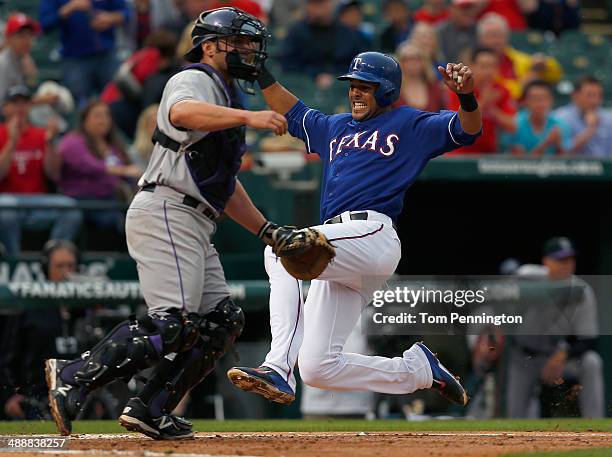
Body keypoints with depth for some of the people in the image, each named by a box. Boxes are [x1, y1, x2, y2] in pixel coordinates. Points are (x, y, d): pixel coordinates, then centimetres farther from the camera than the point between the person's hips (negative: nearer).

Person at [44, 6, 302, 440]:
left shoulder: (225, 100, 27)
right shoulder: (196, 80, -4)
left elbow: (225, 184, 31)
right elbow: (182, 112, -31)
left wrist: (268, 231, 23)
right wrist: (248, 117, -42)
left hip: (194, 226, 11)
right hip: (166, 213, -11)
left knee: (222, 320, 7)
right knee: (174, 323, -21)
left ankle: (150, 410, 5)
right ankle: (73, 378, -20)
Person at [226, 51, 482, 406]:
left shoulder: (409, 125, 10)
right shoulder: (335, 128, 30)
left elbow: (467, 131, -2)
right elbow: (293, 113, 42)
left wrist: (467, 97, -21)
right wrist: (262, 74, 31)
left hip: (373, 235, -8)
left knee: (281, 251, -32)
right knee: (318, 369, 0)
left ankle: (279, 370, -41)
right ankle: (419, 368, 14)